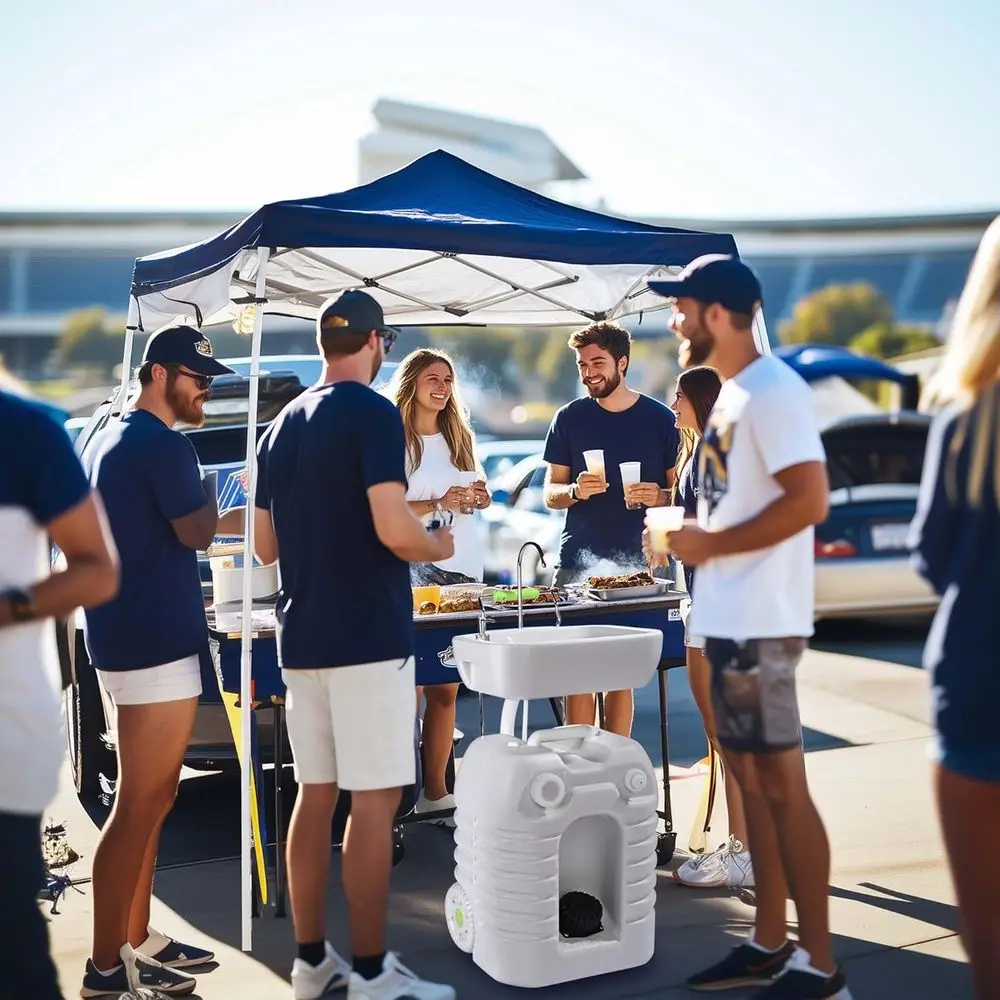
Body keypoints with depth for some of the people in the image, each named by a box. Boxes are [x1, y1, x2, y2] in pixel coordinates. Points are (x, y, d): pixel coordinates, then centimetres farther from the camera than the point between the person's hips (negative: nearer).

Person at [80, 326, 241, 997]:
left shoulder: (107, 440, 16)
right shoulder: (164, 445, -15)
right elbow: (198, 533, -16)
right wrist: (207, 493, 1)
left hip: (127, 636, 10)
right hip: (157, 642, -10)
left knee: (151, 799, 16)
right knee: (140, 806, -5)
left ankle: (135, 939, 23)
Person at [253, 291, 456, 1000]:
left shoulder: (283, 424, 13)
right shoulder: (373, 414, -10)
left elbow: (264, 546, 15)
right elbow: (392, 529, -20)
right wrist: (440, 546, -1)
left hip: (302, 636, 8)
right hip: (367, 635, -7)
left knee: (316, 794, 12)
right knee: (374, 801, -2)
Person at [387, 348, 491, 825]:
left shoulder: (459, 437, 18)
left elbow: (481, 492, 24)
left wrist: (478, 498, 2)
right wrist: (438, 504, -19)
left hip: (462, 566, 6)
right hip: (411, 571, -6)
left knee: (445, 688, 9)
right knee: (409, 688, -8)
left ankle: (435, 791, 15)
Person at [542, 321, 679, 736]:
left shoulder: (660, 419, 4)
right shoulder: (569, 418, 7)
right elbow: (550, 494, 9)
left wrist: (659, 496, -14)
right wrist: (575, 491, -12)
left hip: (636, 564, 0)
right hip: (577, 563, 1)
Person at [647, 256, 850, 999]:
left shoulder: (772, 390, -14)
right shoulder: (729, 392, 16)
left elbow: (809, 499, -23)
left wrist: (711, 545, -16)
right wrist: (695, 538, 8)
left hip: (759, 623, -10)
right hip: (728, 619, 10)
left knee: (782, 784, -4)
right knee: (751, 777, 13)